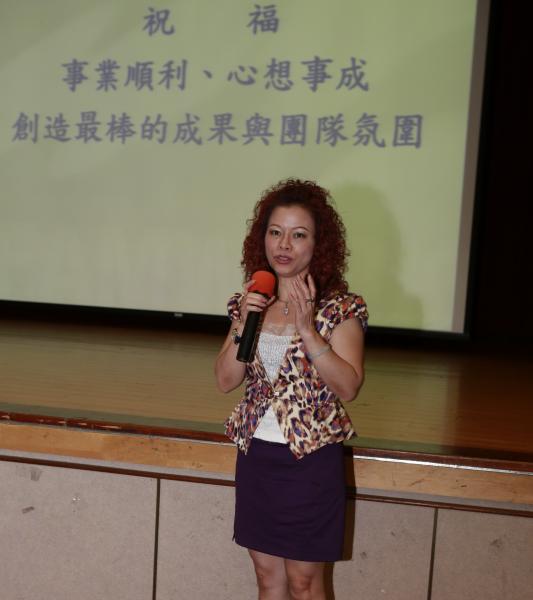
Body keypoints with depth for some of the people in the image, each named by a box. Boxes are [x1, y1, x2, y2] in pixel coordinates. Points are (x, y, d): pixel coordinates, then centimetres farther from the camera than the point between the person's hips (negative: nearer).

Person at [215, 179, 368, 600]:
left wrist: (306, 328, -25)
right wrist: (243, 324, -15)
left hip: (310, 459, -4)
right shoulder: (250, 301, 2)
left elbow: (348, 388, -17)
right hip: (256, 454, 4)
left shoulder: (341, 308, -10)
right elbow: (226, 381, -1)